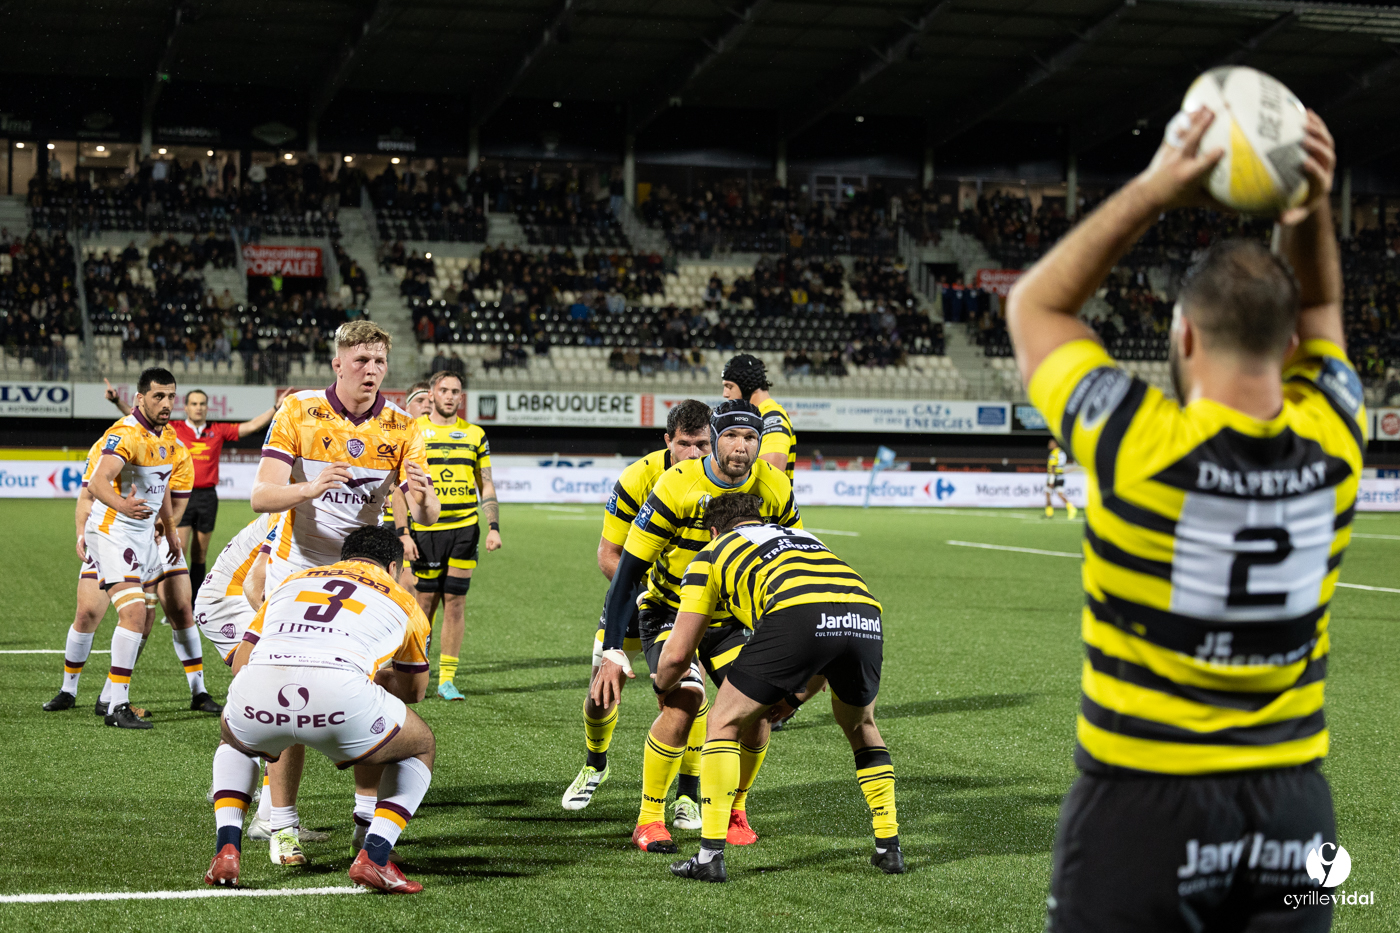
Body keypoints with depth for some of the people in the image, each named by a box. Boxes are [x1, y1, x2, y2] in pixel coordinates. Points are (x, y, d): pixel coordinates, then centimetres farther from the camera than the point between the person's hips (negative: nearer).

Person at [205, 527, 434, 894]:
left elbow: (240, 663, 33)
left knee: (233, 739, 40)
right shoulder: (405, 602, 31)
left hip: (256, 685, 3)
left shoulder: (293, 581, 35)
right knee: (422, 747, 28)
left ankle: (227, 849, 20)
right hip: (339, 691, -3)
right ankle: (374, 857, 9)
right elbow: (414, 690, 45)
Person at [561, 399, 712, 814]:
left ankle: (689, 795, -3)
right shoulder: (636, 479, -25)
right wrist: (645, 592, -30)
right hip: (638, 585, 1)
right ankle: (595, 766, 31)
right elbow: (608, 554, -16)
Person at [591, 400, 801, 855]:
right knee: (683, 702, -25)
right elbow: (628, 570, -22)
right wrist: (613, 653, -26)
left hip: (730, 616, 4)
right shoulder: (678, 485, -25)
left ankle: (734, 811, 12)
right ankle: (649, 821, -10)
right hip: (668, 611, -4)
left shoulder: (774, 489, -12)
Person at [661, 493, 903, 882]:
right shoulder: (805, 537, 43)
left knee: (724, 724, 16)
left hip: (796, 616, -4)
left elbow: (678, 653, 27)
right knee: (860, 726, 33)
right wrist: (794, 698, 53)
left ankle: (711, 855, 10)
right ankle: (889, 846, 29)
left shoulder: (712, 555, 30)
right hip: (866, 617, 5)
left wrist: (662, 687, 48)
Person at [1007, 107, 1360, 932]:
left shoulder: (1141, 446, -17)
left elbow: (1034, 307, 0)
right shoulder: (1332, 443, -5)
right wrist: (1311, 212, 0)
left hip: (1144, 805, -4)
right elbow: (1317, 311, 17)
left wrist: (1152, 192, -5)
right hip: (1292, 810, 4)